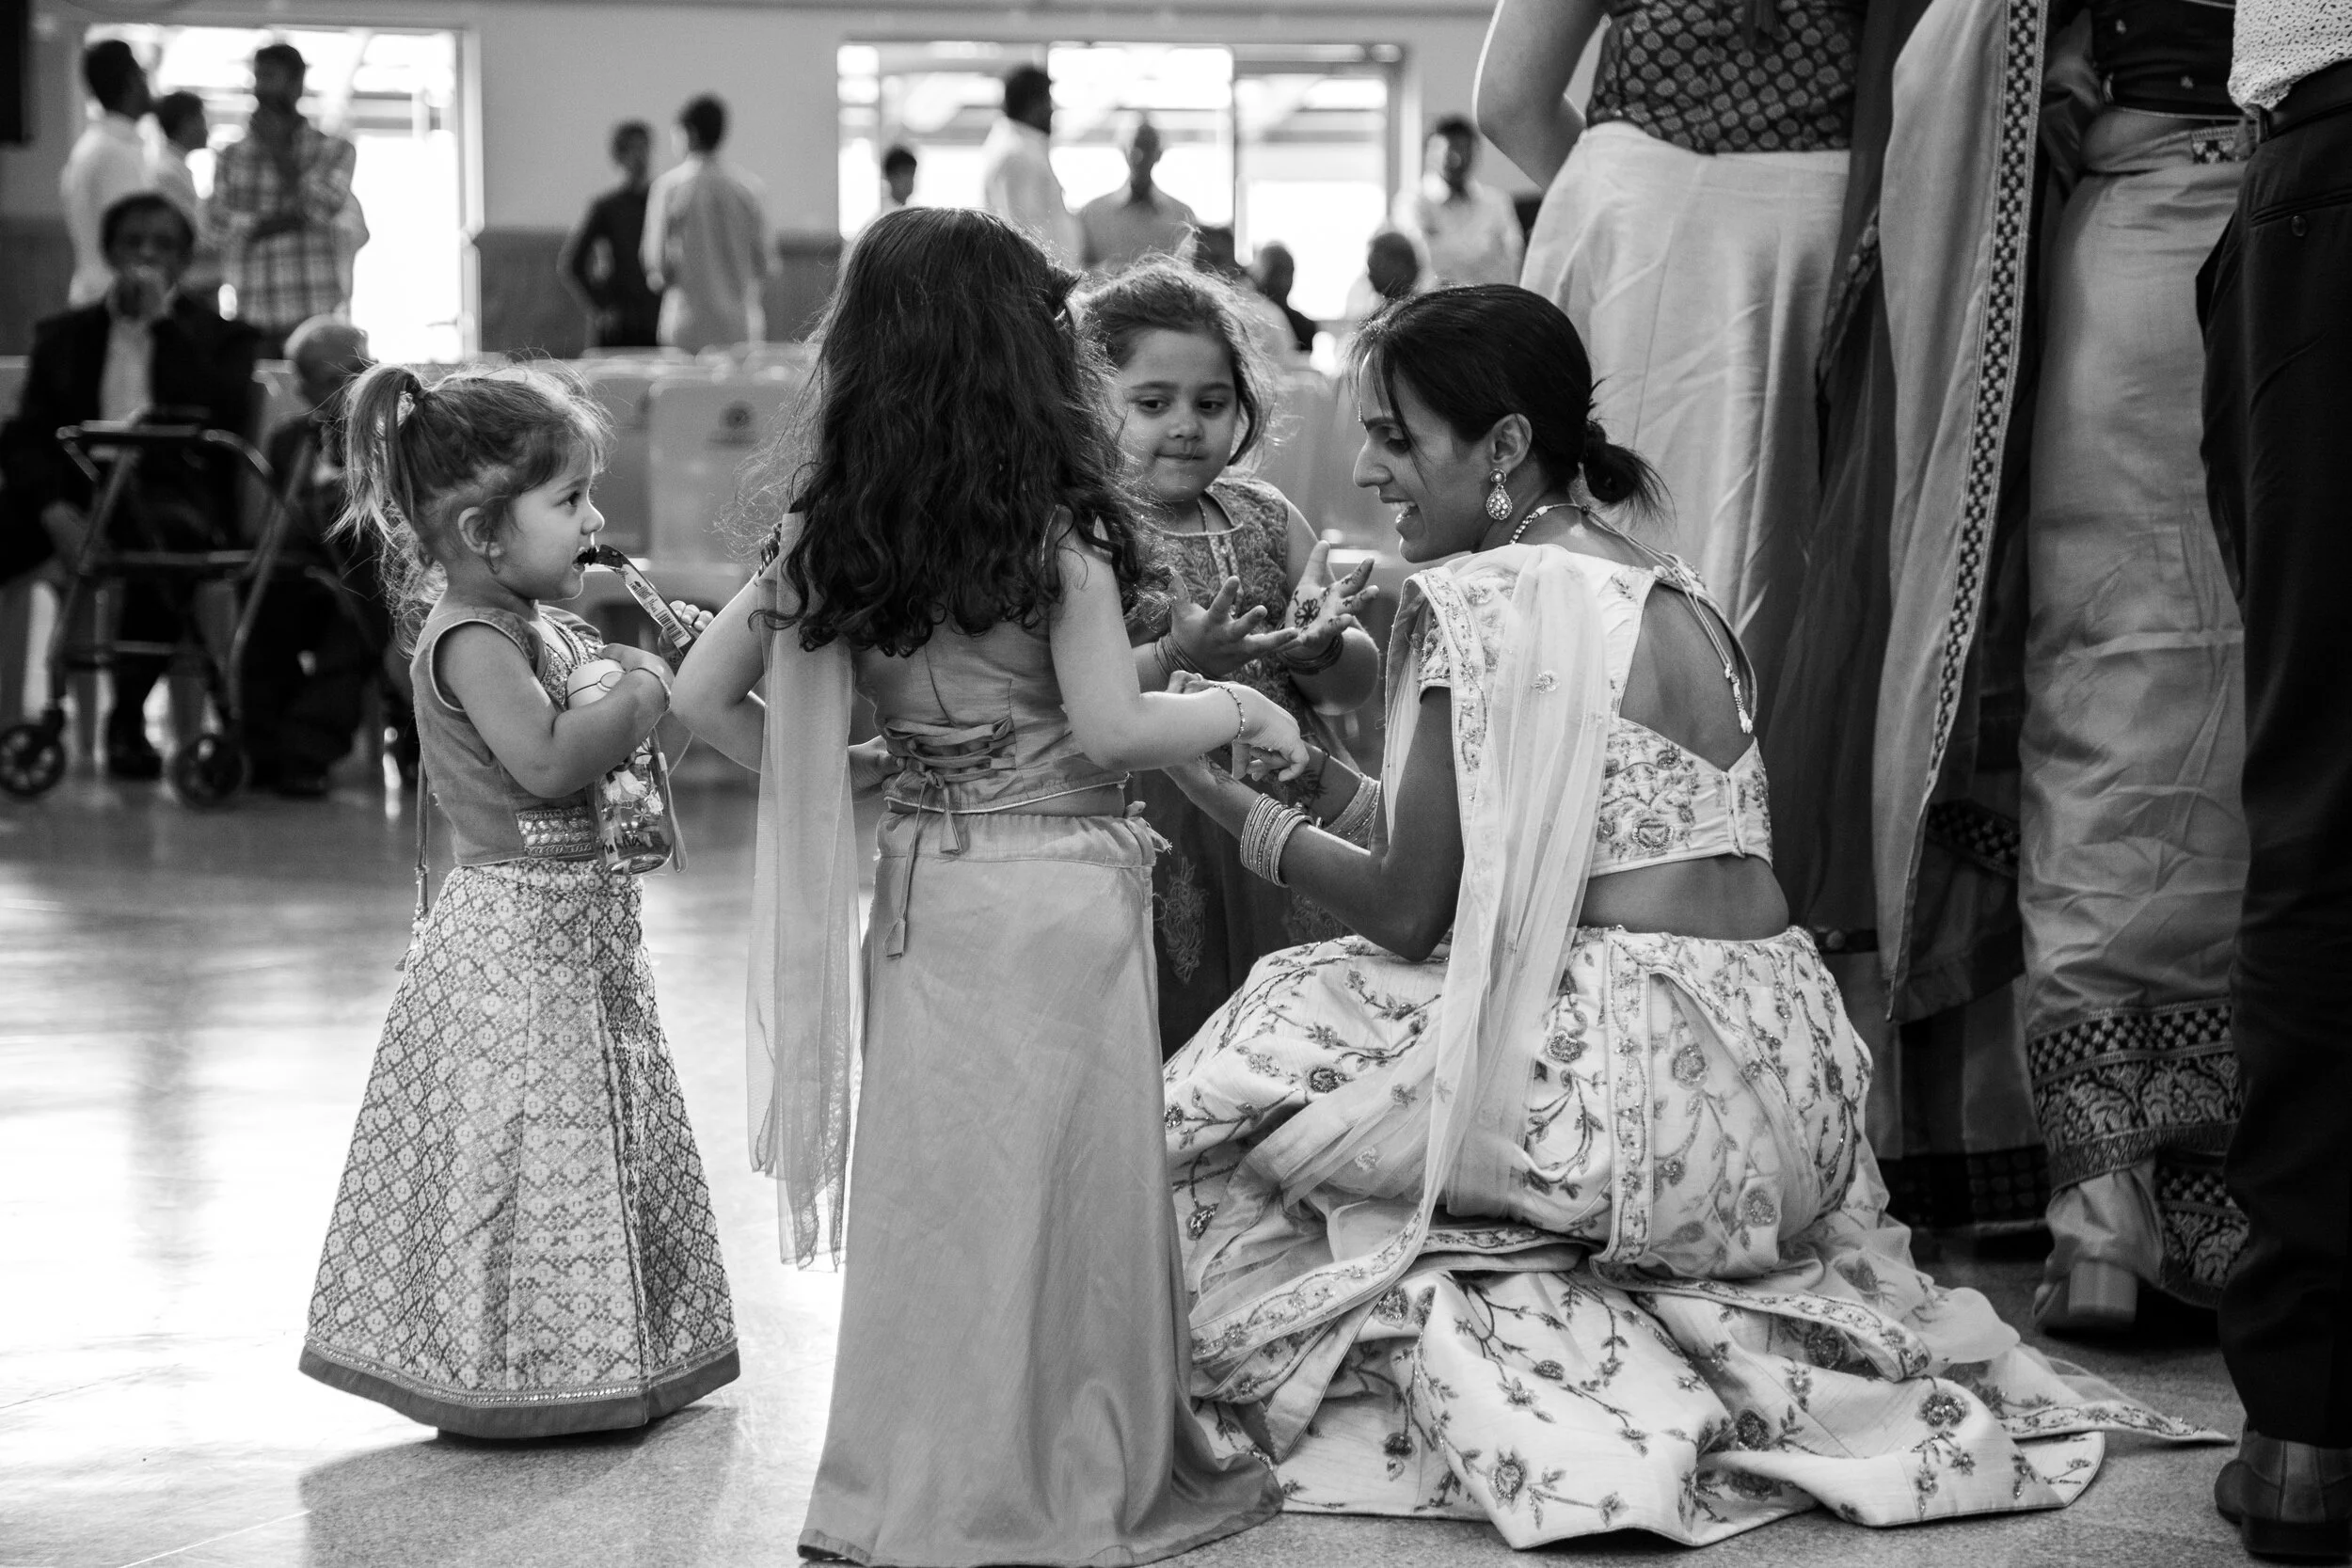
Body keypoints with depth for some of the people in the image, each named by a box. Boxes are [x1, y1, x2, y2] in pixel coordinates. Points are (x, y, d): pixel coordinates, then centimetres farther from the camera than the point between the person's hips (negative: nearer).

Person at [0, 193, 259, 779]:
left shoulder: (219, 337, 16)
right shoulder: (63, 335, 22)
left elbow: (228, 418, -4)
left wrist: (161, 325, -1)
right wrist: (56, 511, -11)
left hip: (171, 491, -2)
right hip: (78, 485, 3)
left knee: (163, 532, -39)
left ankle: (128, 719, -29)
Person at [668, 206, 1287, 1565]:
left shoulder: (831, 535, 4)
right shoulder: (1059, 529, -12)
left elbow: (705, 695, 5)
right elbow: (1109, 728, -17)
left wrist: (831, 776, 14)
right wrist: (1241, 710, -2)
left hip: (920, 885, 5)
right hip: (1056, 886, -5)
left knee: (933, 1182, 12)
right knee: (1063, 1184, 5)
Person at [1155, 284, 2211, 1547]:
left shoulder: (1476, 601, -10)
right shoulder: (1673, 591, 15)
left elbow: (1412, 913, -8)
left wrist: (1238, 806, 3)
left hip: (1639, 1091, -8)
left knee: (1240, 1094, 6)